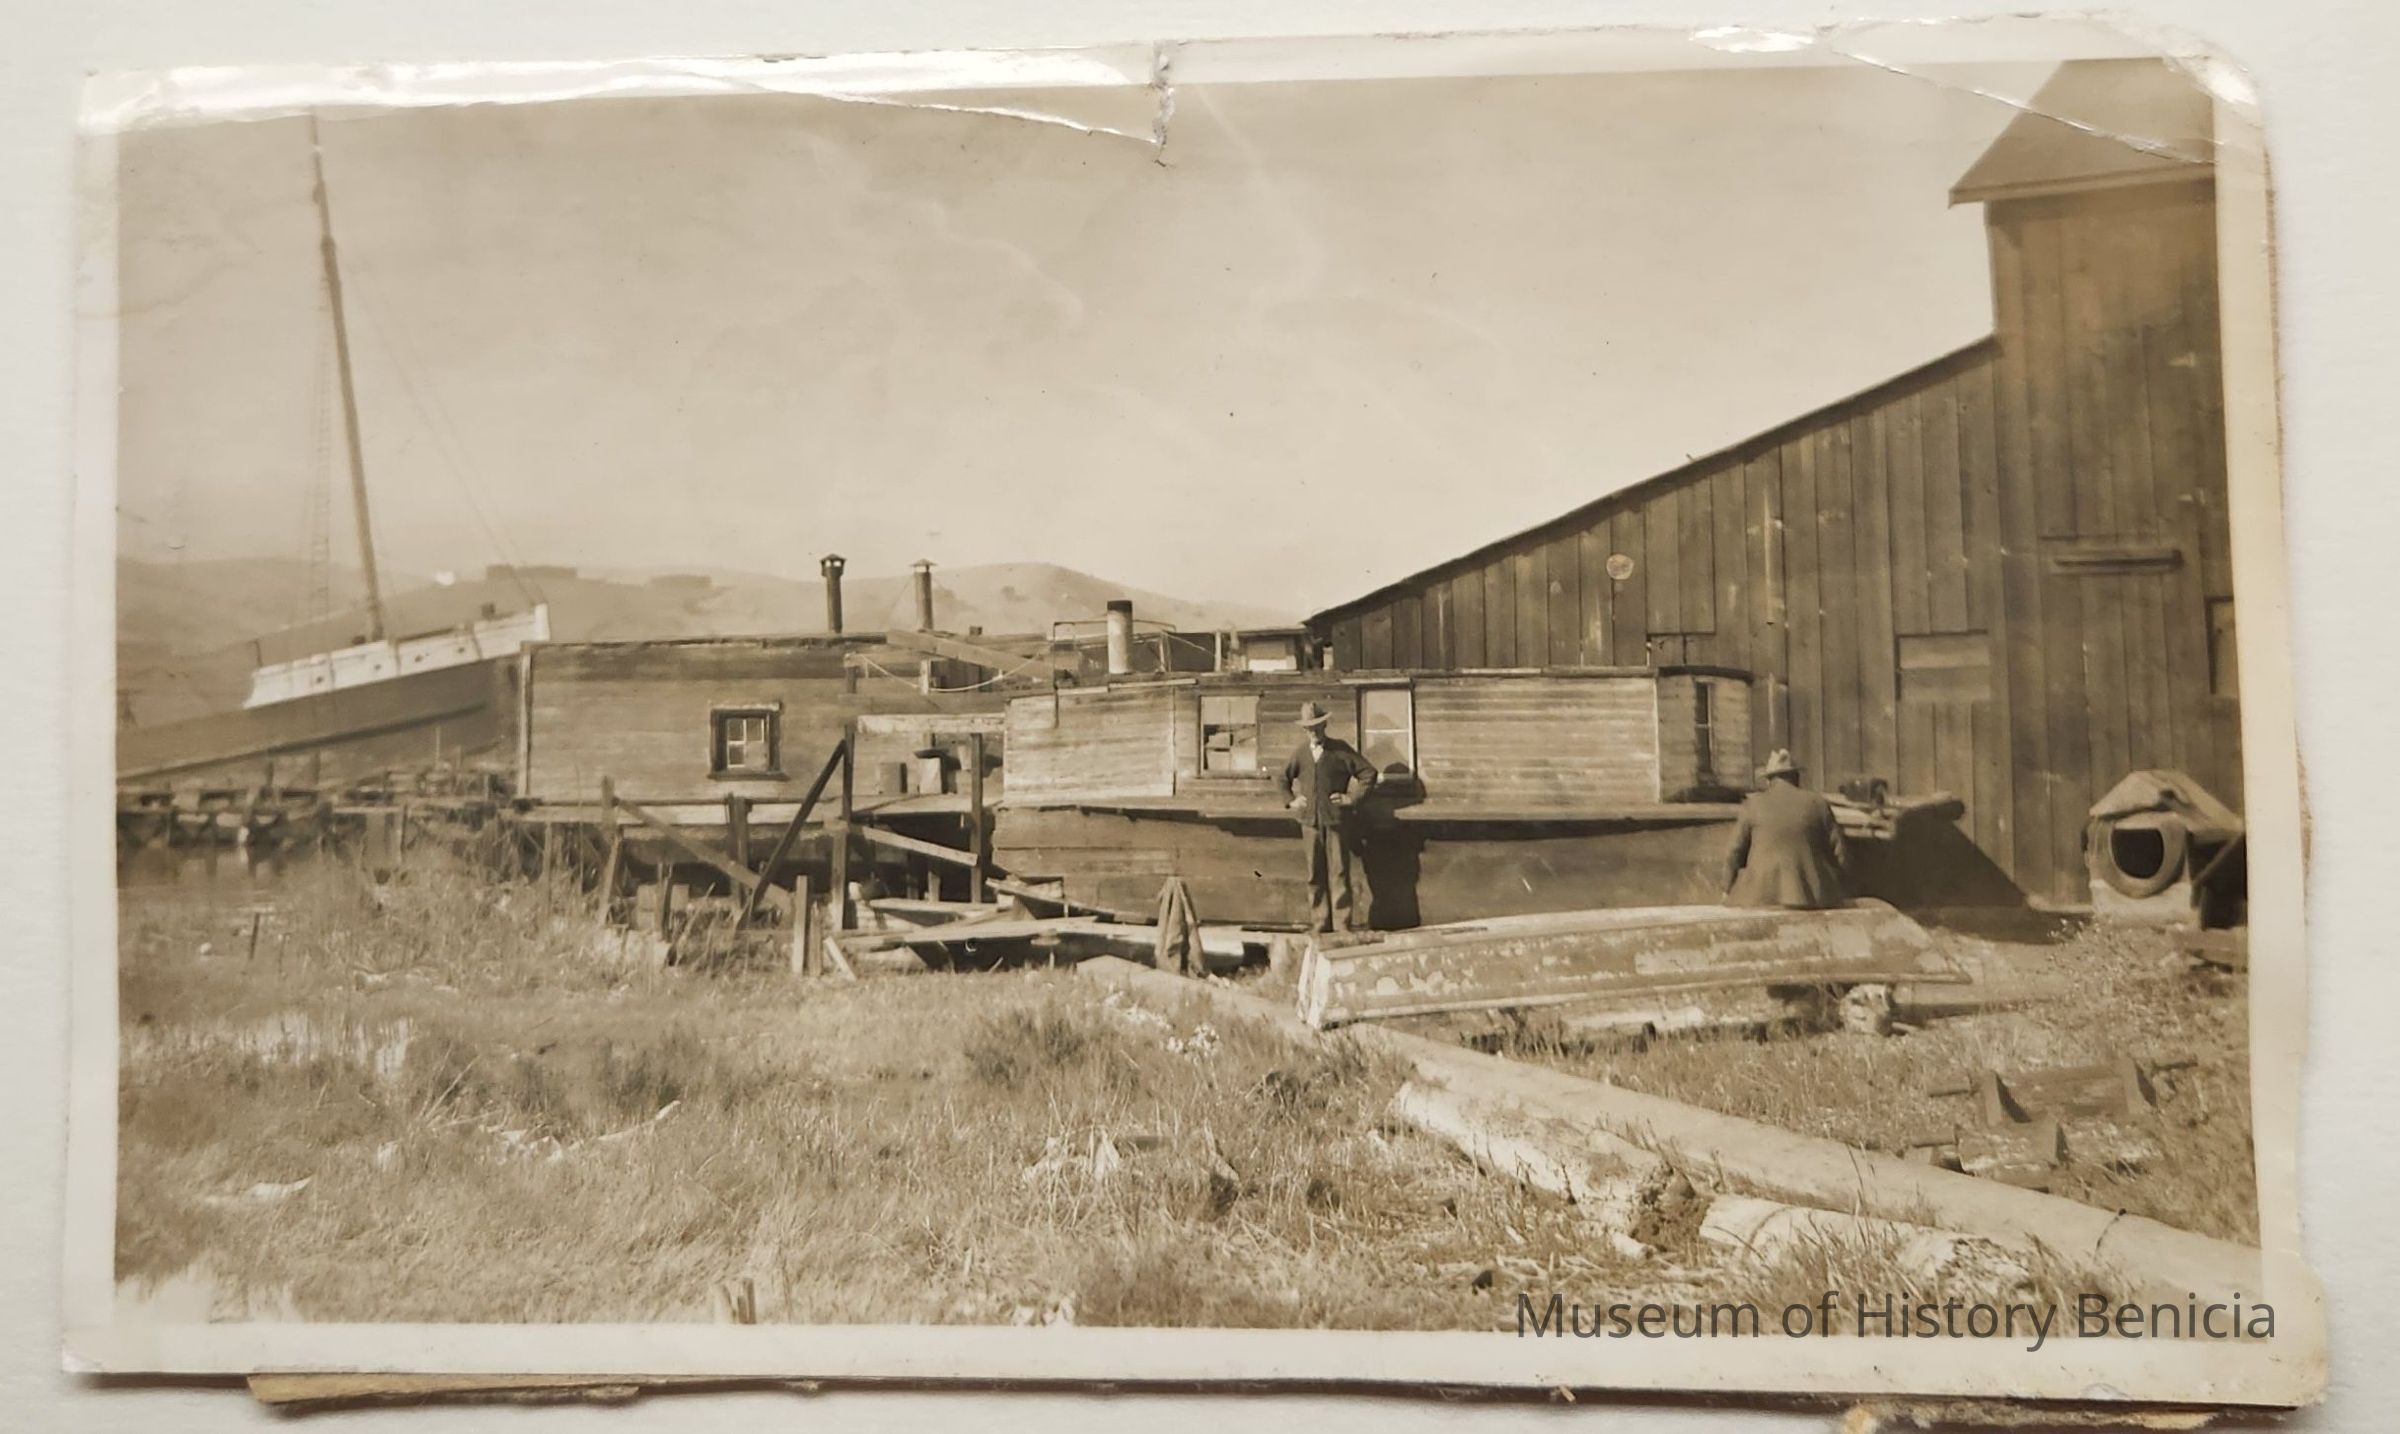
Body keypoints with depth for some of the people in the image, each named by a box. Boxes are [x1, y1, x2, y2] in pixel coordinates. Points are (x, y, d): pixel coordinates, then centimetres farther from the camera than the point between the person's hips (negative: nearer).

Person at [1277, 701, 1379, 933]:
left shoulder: (1341, 750, 1)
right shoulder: (1301, 753, 11)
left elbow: (1369, 772, 1)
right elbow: (1281, 779, 24)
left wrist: (1352, 797, -4)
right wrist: (1291, 800, 11)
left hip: (1335, 819, -3)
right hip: (1310, 820, 3)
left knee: (1339, 872, -4)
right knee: (1315, 874, 5)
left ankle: (1342, 922, -2)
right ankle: (1320, 922, 10)